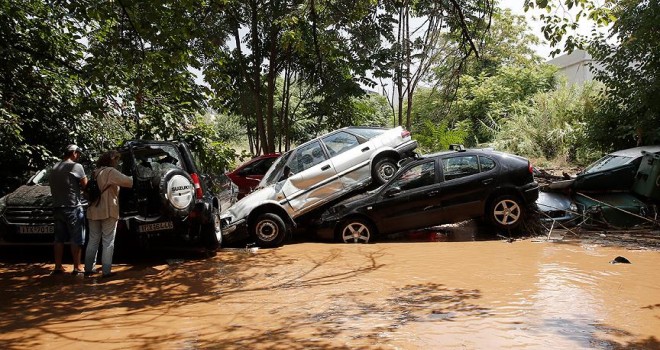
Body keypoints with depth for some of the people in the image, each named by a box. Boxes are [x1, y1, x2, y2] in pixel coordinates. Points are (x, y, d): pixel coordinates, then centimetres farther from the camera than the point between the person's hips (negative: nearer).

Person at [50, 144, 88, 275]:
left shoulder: (54, 168, 13)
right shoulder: (76, 166, -10)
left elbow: (52, 187, 17)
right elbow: (85, 184, -8)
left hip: (57, 207, 7)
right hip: (73, 208, -7)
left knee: (59, 238, 13)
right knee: (76, 239, 0)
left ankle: (58, 267, 16)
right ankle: (76, 268, 1)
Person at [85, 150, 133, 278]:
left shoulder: (95, 172, 14)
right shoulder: (110, 172, -10)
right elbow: (127, 181, -19)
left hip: (93, 211, 7)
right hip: (108, 211, -7)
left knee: (93, 240, 14)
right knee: (108, 242, -2)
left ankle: (89, 268, 18)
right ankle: (106, 271, -4)